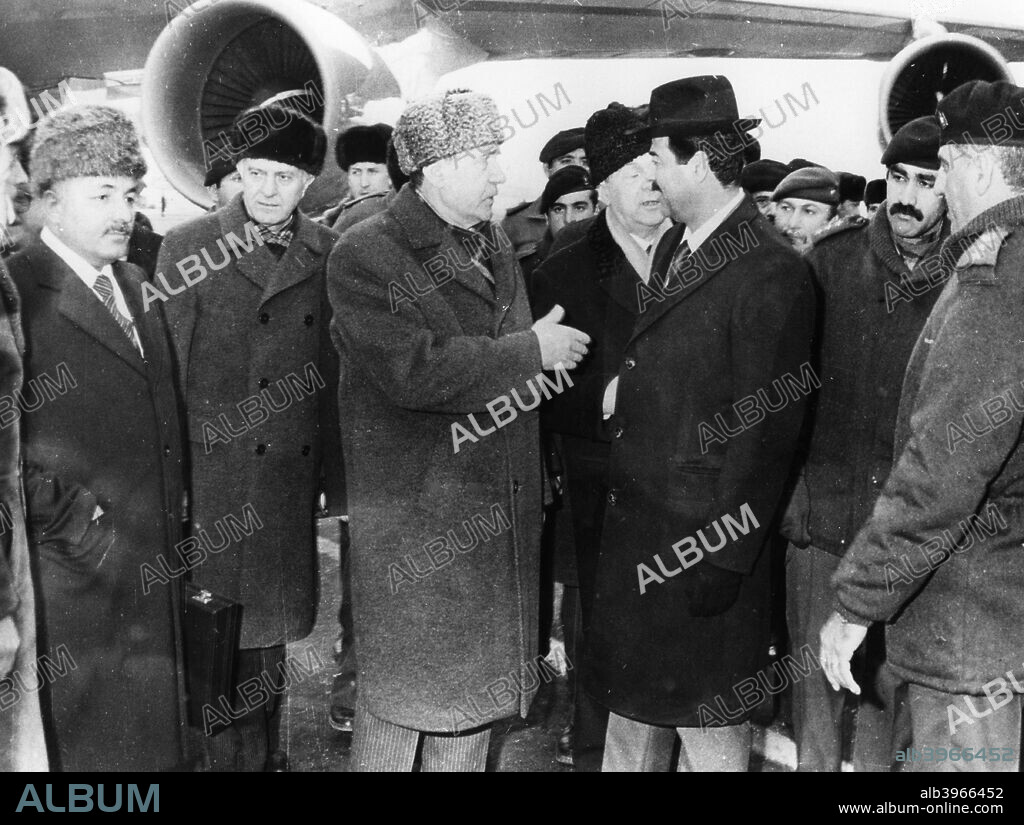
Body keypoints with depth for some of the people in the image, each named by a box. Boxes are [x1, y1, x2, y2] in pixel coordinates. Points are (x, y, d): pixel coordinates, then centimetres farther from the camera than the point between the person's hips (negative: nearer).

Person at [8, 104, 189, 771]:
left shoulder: (138, 289, 12)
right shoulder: (21, 293, -13)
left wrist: (173, 520, 11)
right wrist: (81, 529, -17)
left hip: (157, 570, 7)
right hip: (79, 578, -7)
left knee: (160, 739, 17)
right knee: (91, 744, 9)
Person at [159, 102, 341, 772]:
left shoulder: (328, 254, 4)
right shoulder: (187, 247, -1)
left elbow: (335, 370, 5)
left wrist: (333, 474, 3)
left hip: (292, 470, 2)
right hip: (211, 472, -2)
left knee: (270, 622, 14)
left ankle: (266, 751, 31)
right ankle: (233, 754, 21)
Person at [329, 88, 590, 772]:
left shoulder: (495, 246, 13)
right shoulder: (366, 255, -12)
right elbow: (412, 369, -24)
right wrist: (530, 350, -17)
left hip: (501, 511, 7)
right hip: (413, 516, -7)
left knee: (482, 679, 17)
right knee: (402, 682, 6)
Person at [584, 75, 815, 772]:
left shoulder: (771, 275, -17)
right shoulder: (672, 247, 10)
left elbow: (767, 429, -18)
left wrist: (725, 558, -17)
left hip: (705, 536, -8)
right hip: (633, 528, 8)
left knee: (709, 737, 9)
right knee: (631, 713, 21)